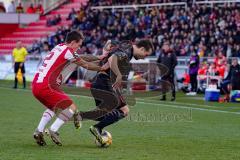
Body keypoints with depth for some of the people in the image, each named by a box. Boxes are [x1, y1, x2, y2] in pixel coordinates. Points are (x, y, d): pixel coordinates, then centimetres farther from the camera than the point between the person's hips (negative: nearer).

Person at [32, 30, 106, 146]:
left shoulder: (59, 47, 17)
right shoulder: (68, 51, -9)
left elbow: (81, 58, 24)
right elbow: (85, 65, 1)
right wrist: (101, 68, 15)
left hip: (35, 85, 9)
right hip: (46, 87, -9)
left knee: (53, 107, 30)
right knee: (71, 108, -3)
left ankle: (39, 131, 16)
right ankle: (53, 130, -10)